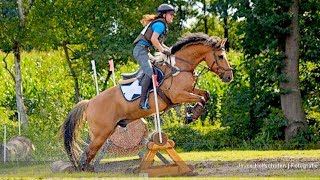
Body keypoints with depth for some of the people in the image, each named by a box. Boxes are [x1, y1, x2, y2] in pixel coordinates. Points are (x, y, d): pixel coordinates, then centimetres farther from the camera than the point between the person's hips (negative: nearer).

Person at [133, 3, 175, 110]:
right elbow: (153, 39, -21)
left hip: (144, 51, 11)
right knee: (149, 72, -25)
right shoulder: (160, 24, -9)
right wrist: (163, 50, -13)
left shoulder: (161, 24, 22)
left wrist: (169, 50, 12)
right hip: (141, 49, -11)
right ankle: (143, 101, -33)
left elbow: (159, 43, 26)